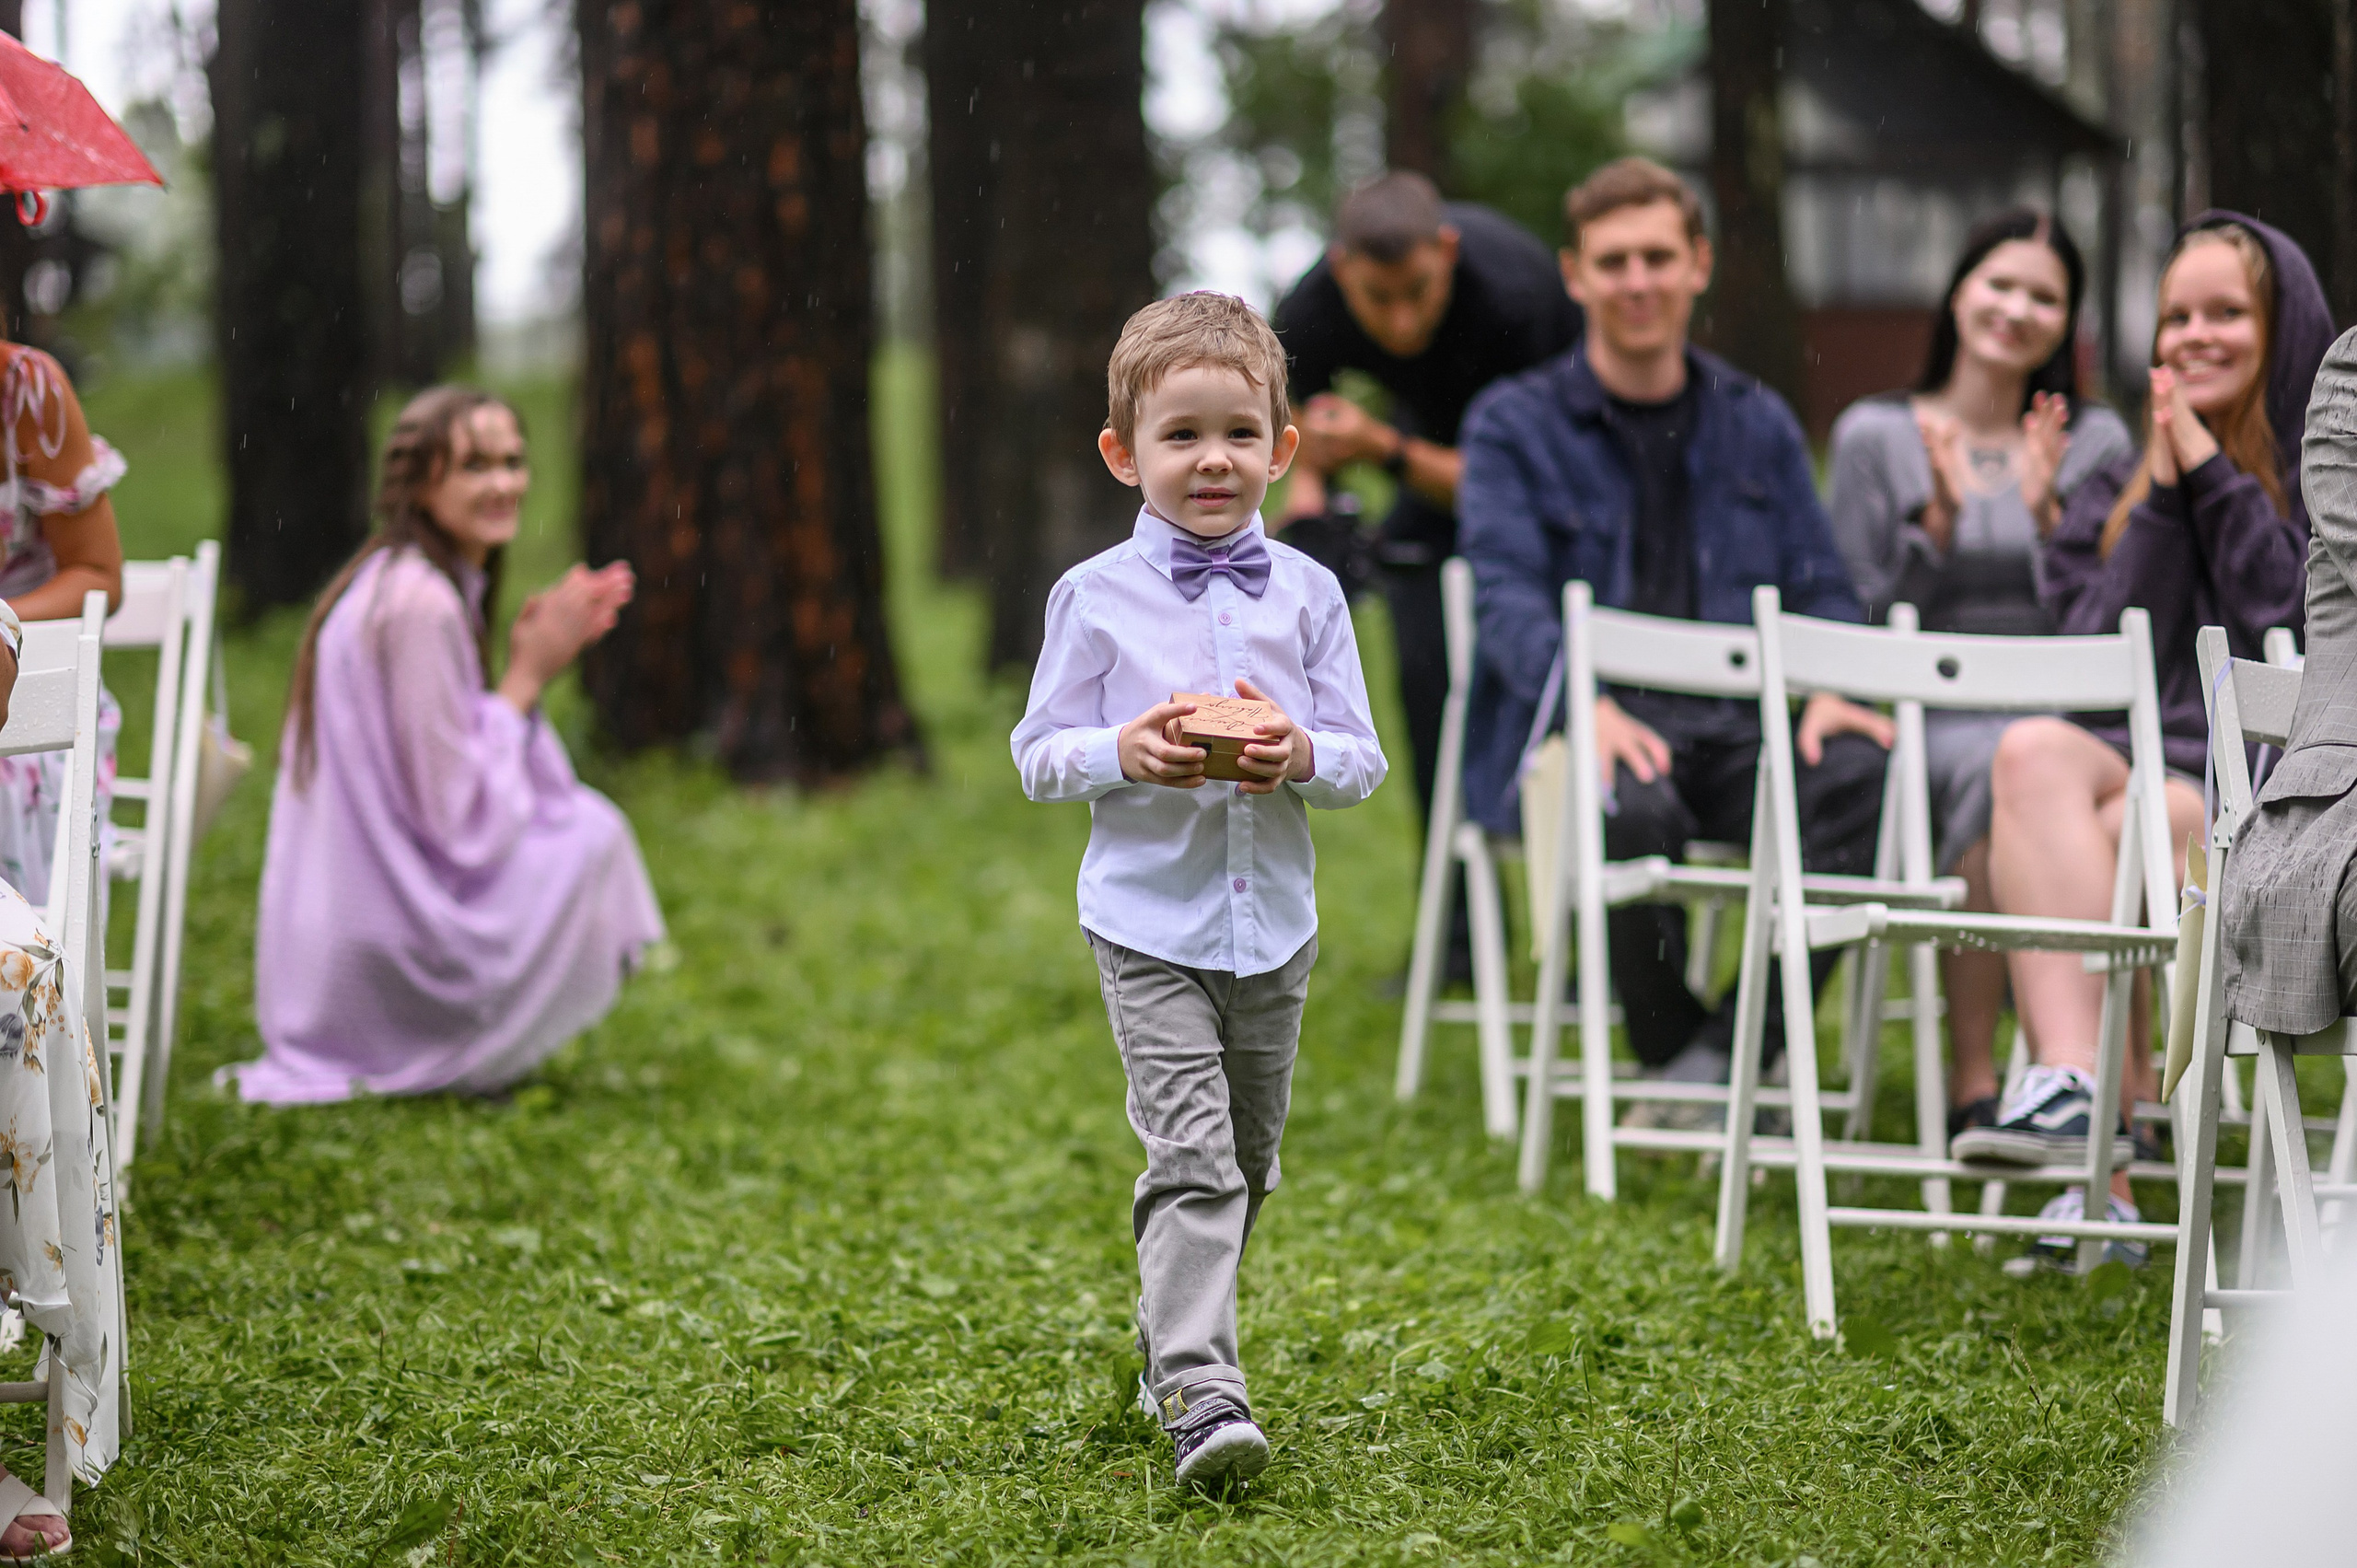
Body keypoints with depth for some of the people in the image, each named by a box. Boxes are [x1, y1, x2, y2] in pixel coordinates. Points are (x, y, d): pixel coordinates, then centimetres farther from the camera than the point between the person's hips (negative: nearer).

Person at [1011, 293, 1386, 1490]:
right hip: (1150, 925, -3)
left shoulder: (1305, 593, 4)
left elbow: (1364, 761, 5)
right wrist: (1127, 753, -19)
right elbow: (1038, 757, 1)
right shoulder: (1096, 596, -2)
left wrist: (1303, 754, -17)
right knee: (1190, 1155, -15)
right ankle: (1200, 1393, -19)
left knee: (1247, 1160, 14)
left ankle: (1172, 1342, 34)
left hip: (1274, 923, 4)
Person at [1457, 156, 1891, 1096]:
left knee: (1858, 769, -31)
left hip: (1733, 724, 3)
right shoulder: (1513, 424, 9)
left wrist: (1828, 692, -9)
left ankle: (1742, 1038, -25)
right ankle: (1669, 1050, -17)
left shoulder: (1758, 423, 21)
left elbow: (1819, 589, 15)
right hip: (1578, 730, -3)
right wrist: (1590, 707, -26)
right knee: (1630, 805, -39)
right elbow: (1508, 599, -5)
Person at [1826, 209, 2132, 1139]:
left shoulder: (2096, 442, 14)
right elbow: (1857, 622, 5)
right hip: (1926, 717, -2)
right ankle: (1972, 1081, -34)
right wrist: (1939, 520, -9)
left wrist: (2047, 514, -8)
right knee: (1993, 768, -38)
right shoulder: (1875, 434, 9)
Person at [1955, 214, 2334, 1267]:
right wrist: (2162, 499, 3)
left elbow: (2299, 638, -6)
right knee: (2034, 751, -34)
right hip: (2133, 762, 3)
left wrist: (2216, 478, -2)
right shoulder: (2113, 492, 24)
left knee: (2048, 831, -32)